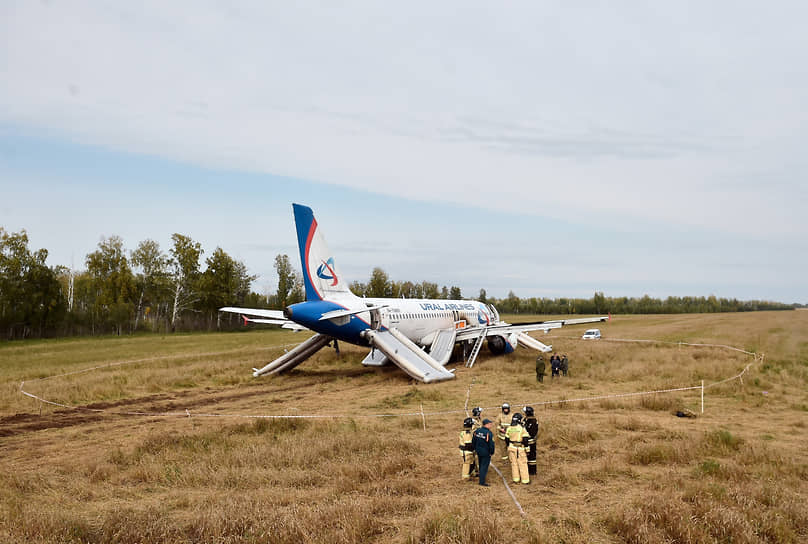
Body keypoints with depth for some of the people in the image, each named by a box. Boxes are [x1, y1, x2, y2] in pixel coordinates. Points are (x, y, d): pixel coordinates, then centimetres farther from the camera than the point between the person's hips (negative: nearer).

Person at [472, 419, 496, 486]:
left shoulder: (477, 431, -2)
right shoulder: (489, 433, -23)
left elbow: (473, 441, 9)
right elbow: (491, 444, -21)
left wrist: (475, 449, 23)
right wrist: (492, 452, -6)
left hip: (478, 451, 7)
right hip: (486, 453, -7)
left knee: (481, 465, 24)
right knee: (484, 467, 2)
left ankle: (481, 477, 40)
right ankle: (482, 482, 4)